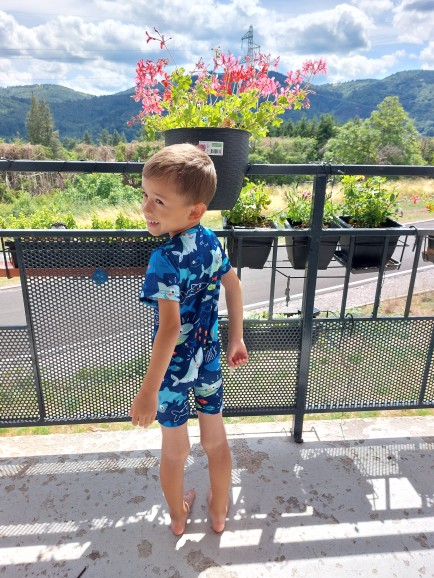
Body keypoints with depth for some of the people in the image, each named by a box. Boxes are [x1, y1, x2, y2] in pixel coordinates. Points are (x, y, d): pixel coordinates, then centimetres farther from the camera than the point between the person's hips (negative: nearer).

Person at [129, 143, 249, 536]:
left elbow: (169, 329, -32)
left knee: (175, 450, 20)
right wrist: (237, 339, 15)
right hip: (208, 359, 5)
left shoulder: (165, 260, -27)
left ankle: (179, 516, 46)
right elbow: (234, 287, 4)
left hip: (174, 367, -5)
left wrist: (149, 391, -25)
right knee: (215, 439, 23)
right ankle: (219, 512, 46)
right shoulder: (210, 241, -7)